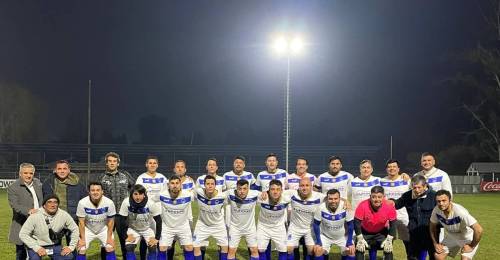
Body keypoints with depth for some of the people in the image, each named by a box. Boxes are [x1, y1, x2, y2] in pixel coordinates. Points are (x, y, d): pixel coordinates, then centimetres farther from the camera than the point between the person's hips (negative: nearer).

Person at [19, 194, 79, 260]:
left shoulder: (64, 215, -13)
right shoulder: (35, 216, -19)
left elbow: (75, 229, 1)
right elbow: (23, 234, -15)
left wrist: (71, 247, -6)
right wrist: (37, 248, -22)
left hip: (54, 245, 2)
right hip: (37, 245, -2)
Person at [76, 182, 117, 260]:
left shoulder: (109, 203, -26)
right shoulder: (82, 203, -27)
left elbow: (110, 221, -11)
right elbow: (81, 222, -15)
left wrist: (109, 237, -11)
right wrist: (82, 239, -13)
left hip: (103, 229, 0)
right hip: (88, 229, 0)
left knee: (110, 248, -10)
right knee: (81, 250, -11)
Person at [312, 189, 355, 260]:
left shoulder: (346, 208, -29)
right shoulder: (321, 208, -28)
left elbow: (350, 225, -13)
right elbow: (316, 225, -14)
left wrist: (350, 242, -13)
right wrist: (318, 242, -17)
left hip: (342, 236, 1)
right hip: (325, 236, 0)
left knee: (351, 251, -13)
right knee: (318, 251, -19)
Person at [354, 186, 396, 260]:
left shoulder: (389, 206, -27)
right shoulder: (363, 205, -32)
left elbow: (392, 224, -15)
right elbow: (357, 223, -22)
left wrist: (389, 240, -19)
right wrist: (360, 239, -23)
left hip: (381, 232, 1)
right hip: (365, 232, -1)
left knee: (388, 249, -10)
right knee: (360, 248, -12)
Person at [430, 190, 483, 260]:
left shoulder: (460, 211, -38)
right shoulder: (436, 210, -21)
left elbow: (479, 230, -36)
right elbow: (432, 227, 2)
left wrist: (472, 246, -24)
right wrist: (436, 243, -2)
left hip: (467, 238, -5)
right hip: (451, 236, 5)